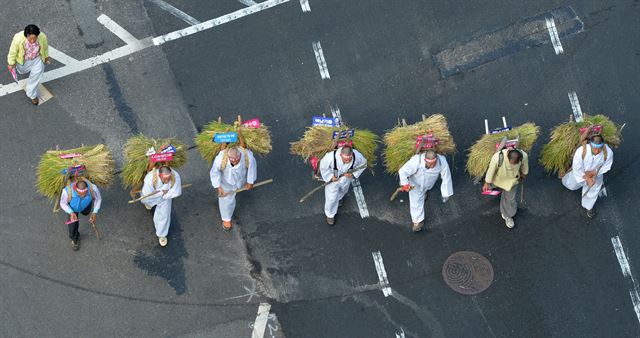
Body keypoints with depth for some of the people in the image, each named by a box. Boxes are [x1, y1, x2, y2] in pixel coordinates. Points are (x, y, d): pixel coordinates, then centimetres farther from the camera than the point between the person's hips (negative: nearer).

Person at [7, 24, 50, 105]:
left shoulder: (42, 37, -34)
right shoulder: (18, 39, -40)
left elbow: (45, 48, -10)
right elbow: (13, 51, -20)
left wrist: (46, 58, 8)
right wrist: (11, 63, -5)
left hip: (37, 58, 0)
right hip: (23, 59, 0)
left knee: (37, 73, -11)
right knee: (22, 71, 25)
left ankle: (32, 94, 10)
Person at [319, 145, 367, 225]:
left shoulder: (357, 156, -39)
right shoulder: (331, 157, -44)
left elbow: (363, 164, -14)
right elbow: (323, 167, -21)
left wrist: (353, 174, -23)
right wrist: (330, 177, -21)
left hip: (346, 179, 3)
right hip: (333, 179, -3)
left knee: (342, 192, 34)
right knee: (332, 198, 12)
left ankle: (339, 198, 72)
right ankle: (330, 214, 43)